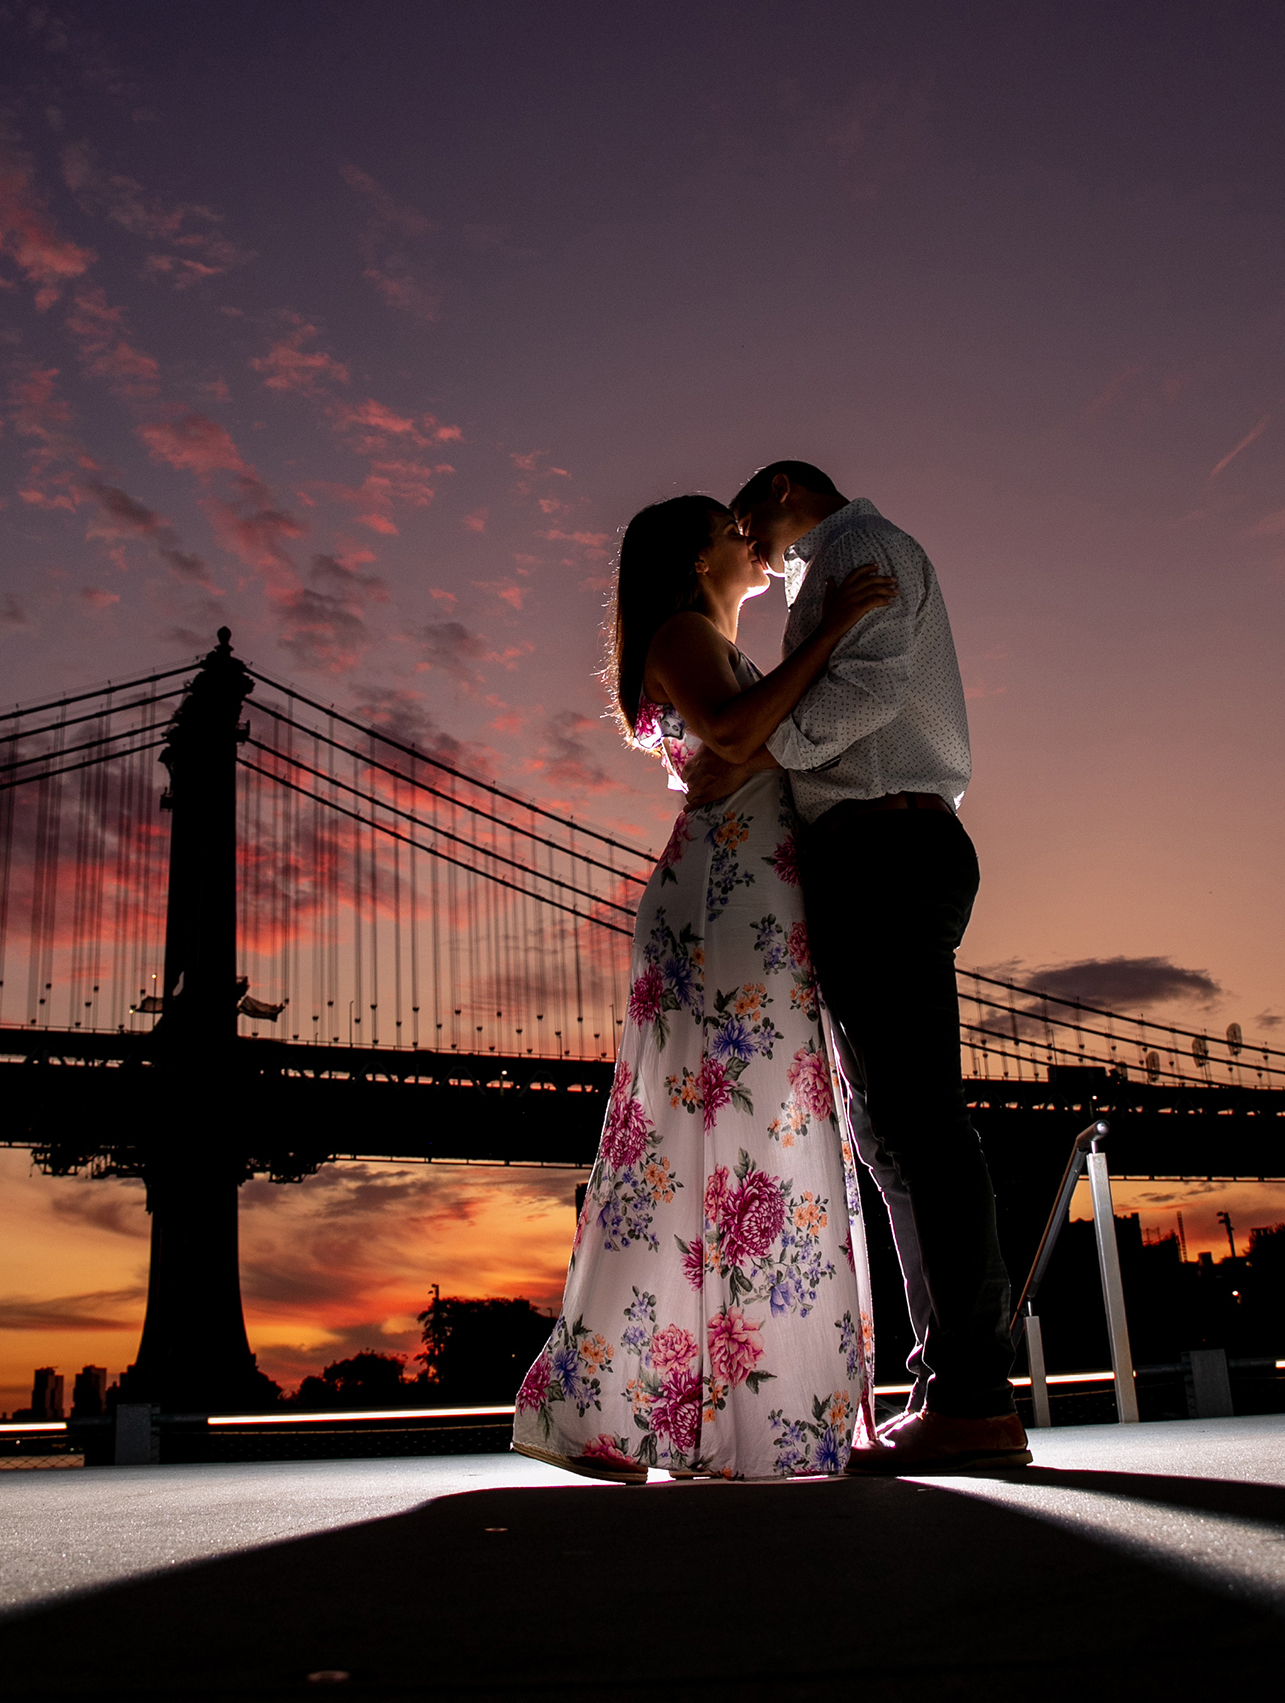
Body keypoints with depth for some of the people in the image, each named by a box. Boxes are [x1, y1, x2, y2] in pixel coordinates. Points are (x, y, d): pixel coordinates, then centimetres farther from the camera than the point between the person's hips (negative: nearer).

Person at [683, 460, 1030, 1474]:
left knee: (913, 1109, -16)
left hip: (881, 843, -10)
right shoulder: (840, 583, 34)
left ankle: (974, 1397, -18)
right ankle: (955, 1389, 2)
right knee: (891, 1123, 4)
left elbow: (874, 676, -15)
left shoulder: (857, 541, 5)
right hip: (880, 857, 10)